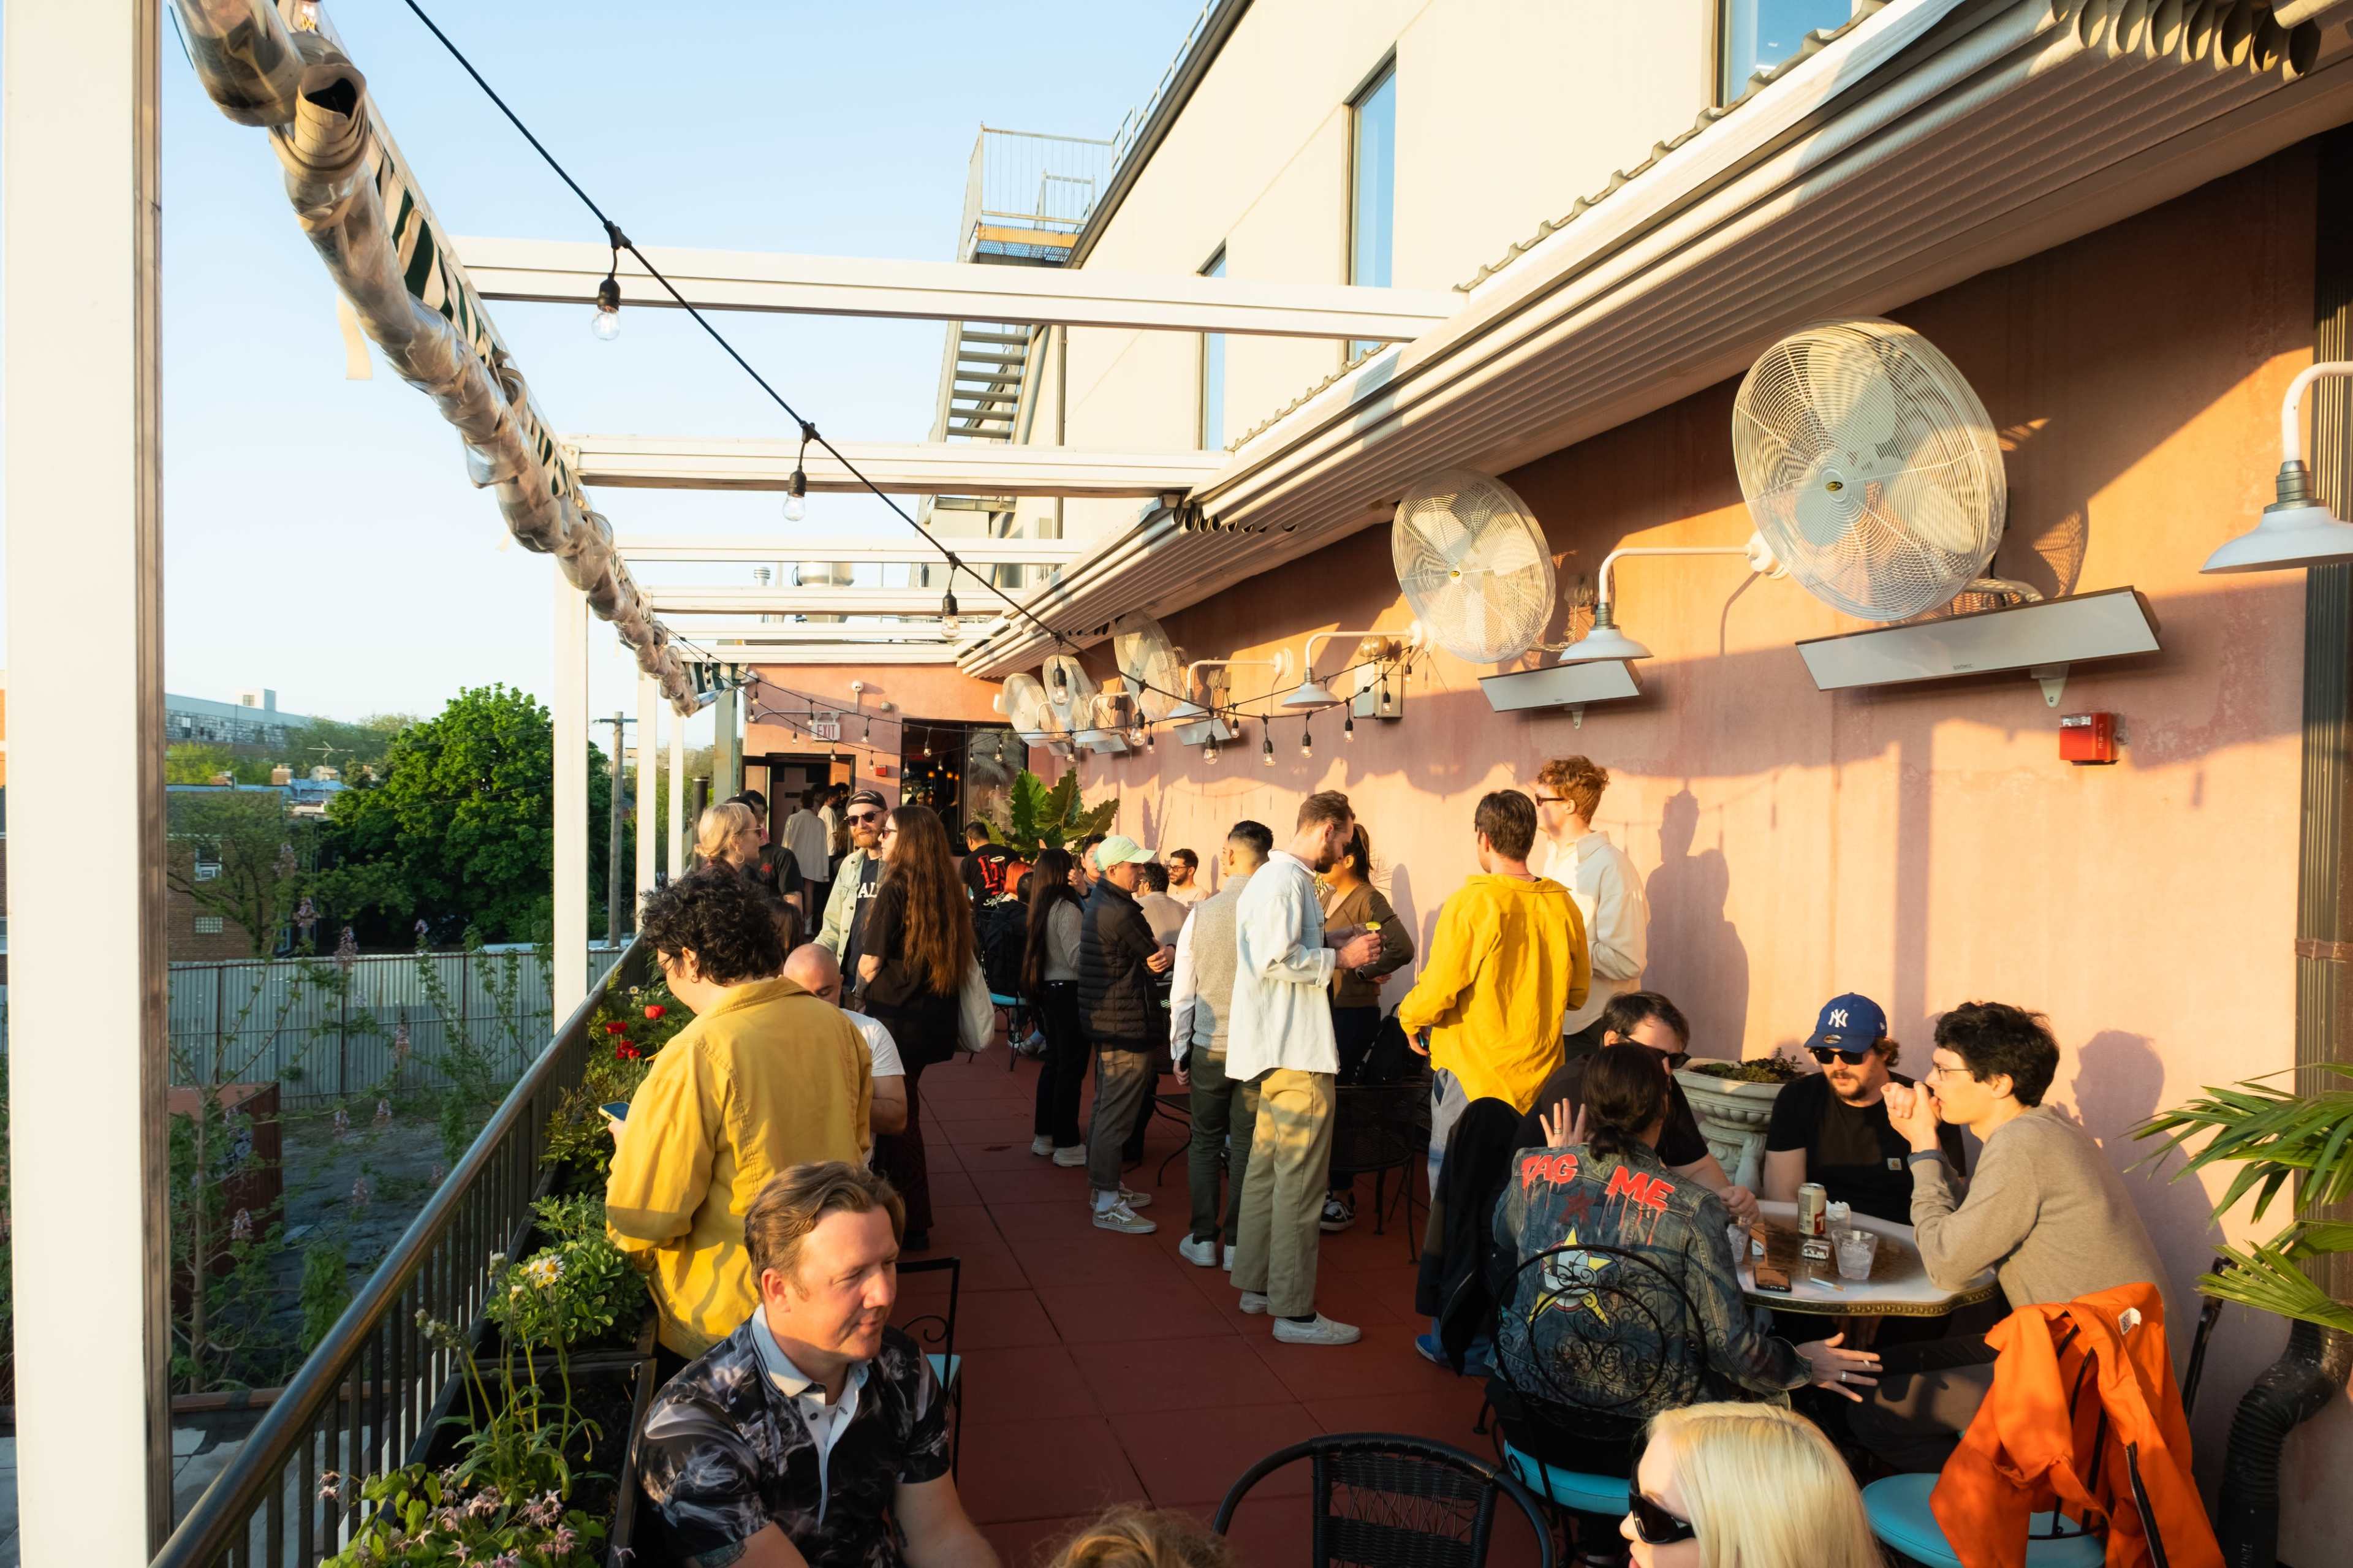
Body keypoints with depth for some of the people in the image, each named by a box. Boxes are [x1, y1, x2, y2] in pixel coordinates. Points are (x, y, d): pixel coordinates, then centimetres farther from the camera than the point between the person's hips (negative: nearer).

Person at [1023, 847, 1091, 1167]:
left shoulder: (1041, 909, 8)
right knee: (1072, 1067, -2)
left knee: (1054, 1063, 17)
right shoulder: (1067, 910, -17)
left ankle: (1044, 1135, 25)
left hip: (1048, 990, 9)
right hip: (1069, 991, -9)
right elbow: (1077, 958, -21)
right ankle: (1067, 1146, 2)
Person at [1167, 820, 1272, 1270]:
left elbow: (1182, 992, -2)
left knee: (1205, 1141, 15)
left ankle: (1203, 1240, 18)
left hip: (1208, 1047, 1)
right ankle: (1236, 1244, 15)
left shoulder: (1202, 913, -6)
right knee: (1246, 1146, 10)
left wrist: (1180, 1054, 8)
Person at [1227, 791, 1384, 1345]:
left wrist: (1326, 943, 13)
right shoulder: (1288, 881, -16)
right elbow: (1275, 960, -25)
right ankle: (1294, 1311, 1)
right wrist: (1340, 957, -16)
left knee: (1267, 1169, 17)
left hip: (1277, 1050, 11)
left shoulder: (1276, 876, 17)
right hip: (1296, 1054, -11)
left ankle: (1257, 1284, 28)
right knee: (1300, 1182, -5)